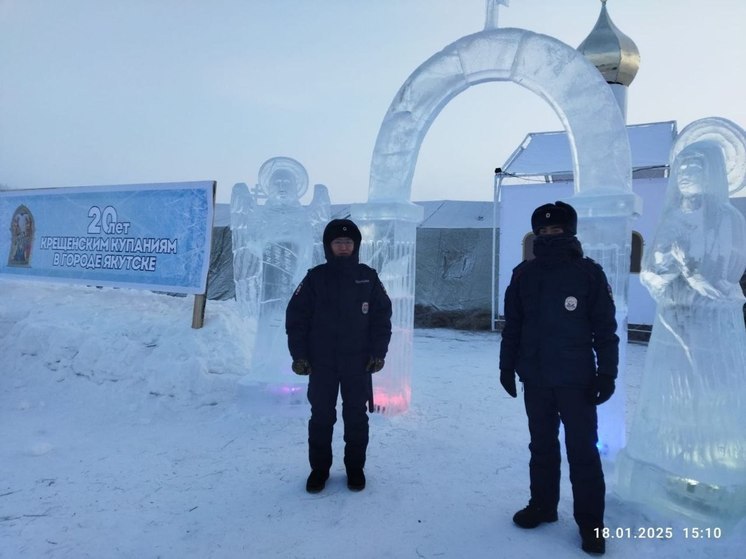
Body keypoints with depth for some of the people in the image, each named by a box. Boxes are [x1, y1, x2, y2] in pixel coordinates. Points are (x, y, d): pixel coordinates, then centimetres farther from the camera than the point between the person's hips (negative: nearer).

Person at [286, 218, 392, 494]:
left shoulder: (368, 277, 0)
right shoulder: (315, 278, -3)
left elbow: (382, 317, 2)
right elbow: (296, 317, -2)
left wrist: (378, 353, -4)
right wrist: (299, 355, -7)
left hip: (358, 363, 1)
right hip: (321, 362, 0)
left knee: (356, 416, 10)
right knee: (321, 416, 9)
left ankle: (355, 467, 26)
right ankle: (319, 468, 25)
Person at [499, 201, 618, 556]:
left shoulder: (589, 273, -5)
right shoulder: (524, 274, 3)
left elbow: (605, 328, -4)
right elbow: (512, 325, 8)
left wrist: (607, 373, -7)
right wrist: (507, 366, 8)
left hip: (576, 379, -3)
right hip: (535, 378, 3)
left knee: (583, 450, 3)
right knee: (542, 446, 15)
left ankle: (590, 522, 17)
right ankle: (542, 505, 30)